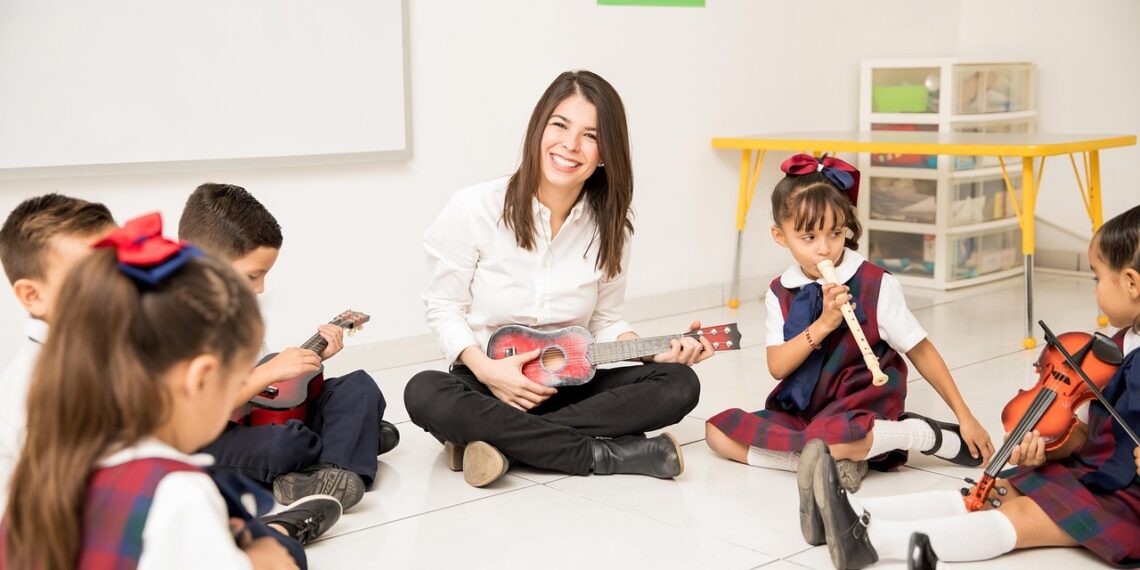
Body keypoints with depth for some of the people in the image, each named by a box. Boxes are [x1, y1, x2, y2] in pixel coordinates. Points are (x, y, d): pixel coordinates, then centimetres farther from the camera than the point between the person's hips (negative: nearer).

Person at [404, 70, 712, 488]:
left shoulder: (609, 229, -1)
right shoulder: (475, 210, -11)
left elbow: (605, 322, 6)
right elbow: (444, 306, -5)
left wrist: (655, 353, -14)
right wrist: (484, 368, -22)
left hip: (571, 386, 3)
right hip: (487, 384, -3)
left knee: (678, 383, -21)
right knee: (425, 394, -35)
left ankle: (501, 439, -24)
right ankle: (606, 454, -28)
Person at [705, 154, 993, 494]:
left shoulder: (876, 285, -10)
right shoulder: (780, 292, 2)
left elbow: (920, 351, -3)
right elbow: (777, 367, -7)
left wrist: (965, 418, -3)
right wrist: (822, 325, -22)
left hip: (862, 410, -5)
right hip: (803, 412, 5)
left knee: (828, 437, -39)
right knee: (717, 431, -11)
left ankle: (918, 434, -11)